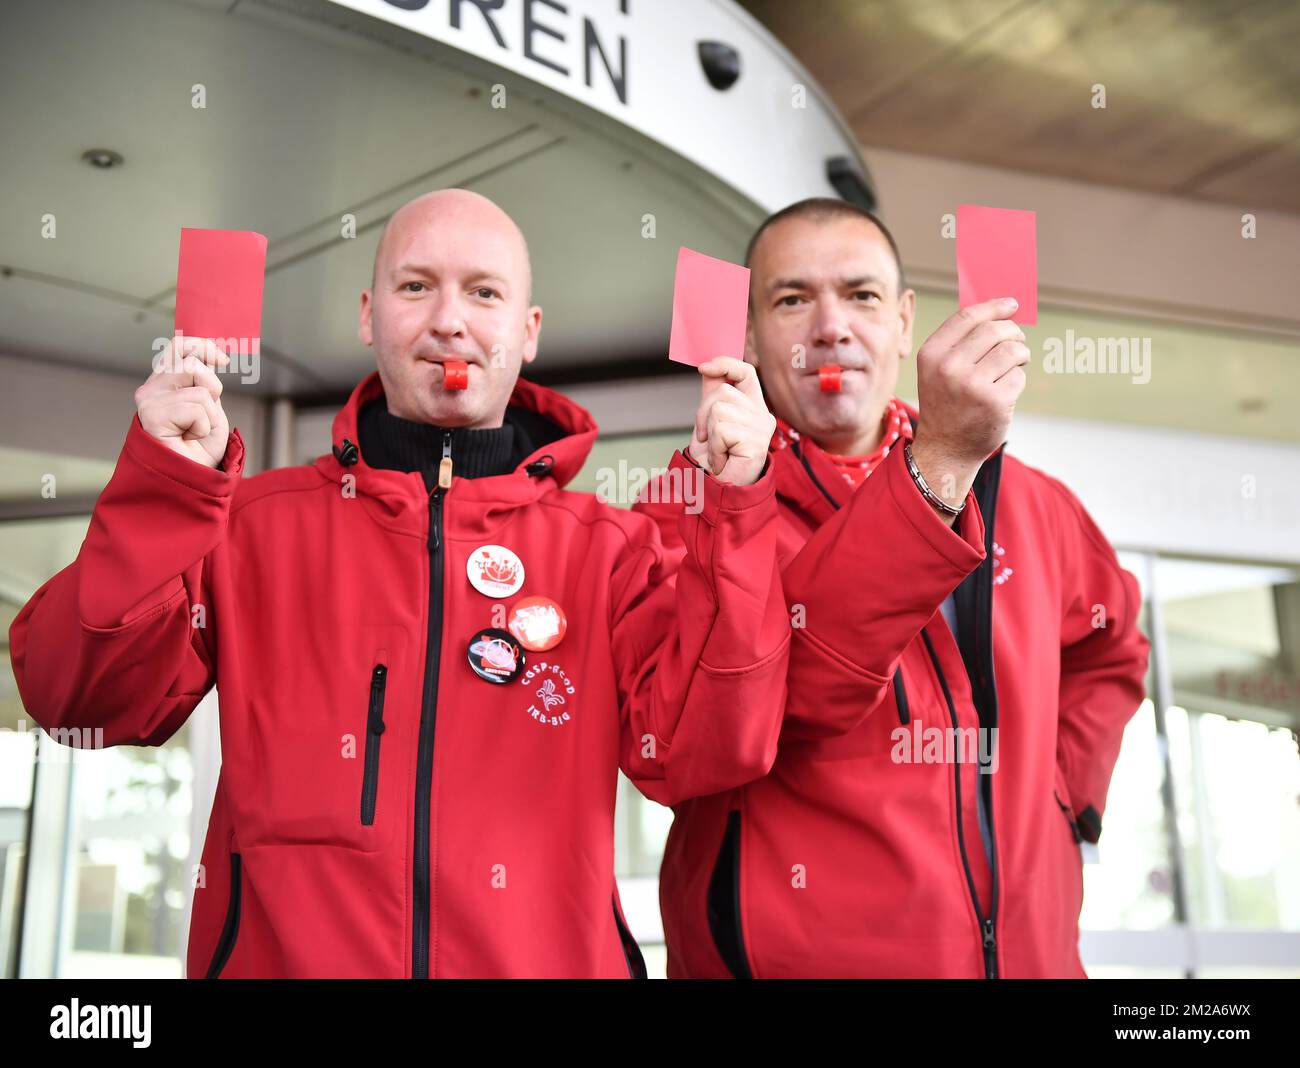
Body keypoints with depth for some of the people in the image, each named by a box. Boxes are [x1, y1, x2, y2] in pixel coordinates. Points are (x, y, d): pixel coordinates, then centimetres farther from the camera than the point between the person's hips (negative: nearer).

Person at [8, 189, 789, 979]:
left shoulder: (607, 549, 5)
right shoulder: (260, 522, 6)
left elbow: (704, 756, -5)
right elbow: (84, 701, -2)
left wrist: (730, 518, -12)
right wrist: (165, 487, -13)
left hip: (545, 953, -1)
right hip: (278, 952, 2)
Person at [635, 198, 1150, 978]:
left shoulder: (1017, 498, 5)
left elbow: (1106, 646, 22)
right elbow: (769, 682, -27)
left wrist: (1058, 793, 7)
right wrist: (936, 464, -30)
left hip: (1025, 948, 5)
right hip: (793, 949, -4)